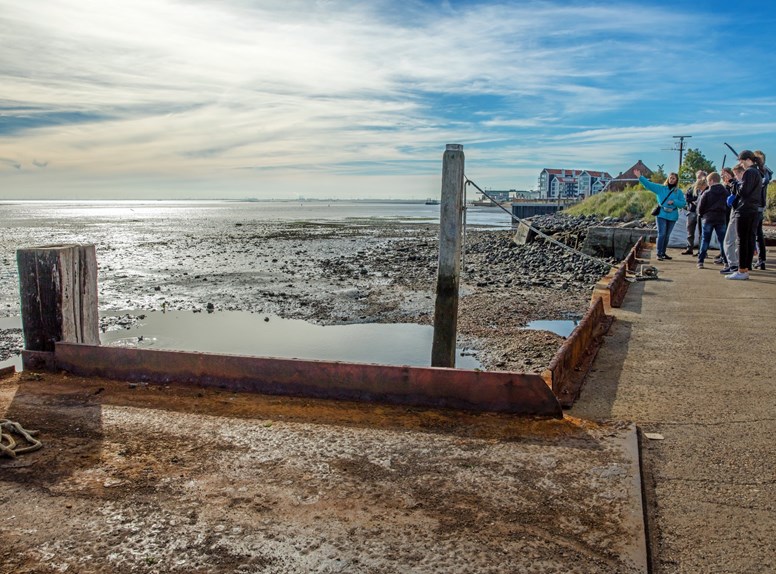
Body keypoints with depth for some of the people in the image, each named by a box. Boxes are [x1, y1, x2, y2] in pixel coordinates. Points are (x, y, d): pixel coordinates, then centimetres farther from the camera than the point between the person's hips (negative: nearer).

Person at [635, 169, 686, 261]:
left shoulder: (678, 192, 4)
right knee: (661, 234, -11)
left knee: (667, 235, 11)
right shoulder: (660, 188, 2)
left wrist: (674, 202, -17)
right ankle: (659, 254, -9)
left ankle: (663, 253, 22)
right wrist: (640, 177, -16)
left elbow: (683, 203, -1)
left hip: (672, 216, 2)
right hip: (661, 215, -2)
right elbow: (648, 184, -5)